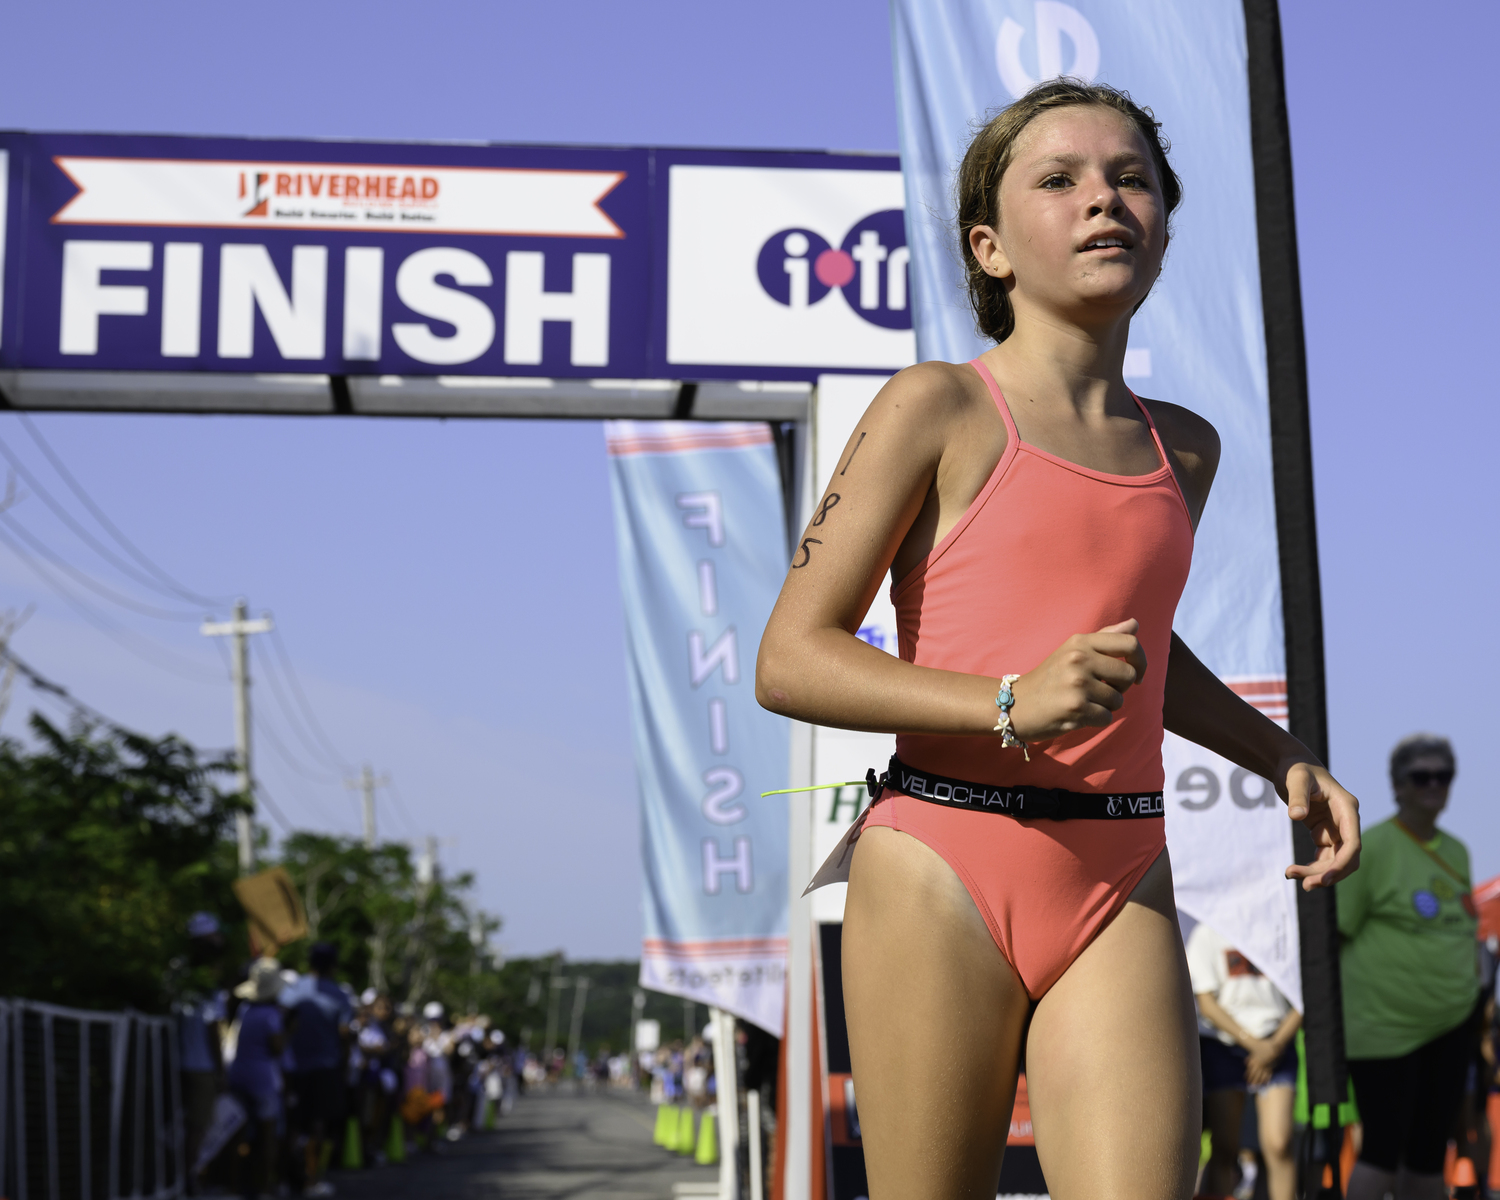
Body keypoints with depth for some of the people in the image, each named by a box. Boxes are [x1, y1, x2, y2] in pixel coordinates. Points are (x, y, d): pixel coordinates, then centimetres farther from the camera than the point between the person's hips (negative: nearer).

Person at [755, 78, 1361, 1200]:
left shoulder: (1185, 447, 15)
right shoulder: (937, 408, -2)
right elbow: (788, 661, -6)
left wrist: (1283, 756, 17)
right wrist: (1009, 704, -19)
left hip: (1123, 892, 4)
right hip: (942, 875, -4)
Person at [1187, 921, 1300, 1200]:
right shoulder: (1207, 933, -1)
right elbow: (1206, 1004, -3)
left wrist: (1274, 1046, -6)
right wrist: (1253, 1043, -10)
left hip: (1275, 1045, 1)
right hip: (1223, 1045, -1)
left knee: (1278, 1143, -14)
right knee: (1225, 1148, -3)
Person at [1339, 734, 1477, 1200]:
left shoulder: (1456, 851, 12)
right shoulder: (1371, 847, -10)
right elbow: (1334, 934, -10)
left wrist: (1472, 997, 16)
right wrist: (1334, 1009, -12)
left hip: (1450, 1025, 7)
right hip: (1384, 1027, -7)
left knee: (1429, 1152, 11)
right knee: (1383, 1150, -6)